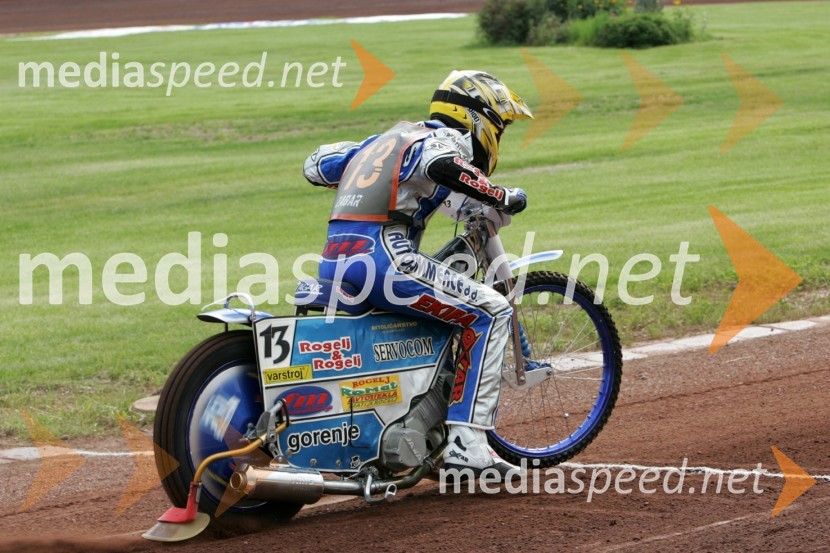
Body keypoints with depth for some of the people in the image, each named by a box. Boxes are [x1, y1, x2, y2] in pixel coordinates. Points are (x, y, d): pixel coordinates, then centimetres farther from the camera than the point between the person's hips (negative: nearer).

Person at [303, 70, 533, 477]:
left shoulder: (393, 136, 27)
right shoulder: (446, 139, 2)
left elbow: (317, 164, 32)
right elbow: (441, 165, -24)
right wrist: (502, 196, -13)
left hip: (333, 264, 9)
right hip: (381, 257, -9)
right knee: (490, 311, -5)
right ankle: (466, 444, -14)